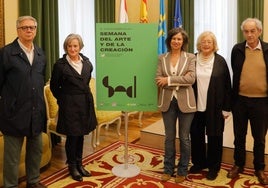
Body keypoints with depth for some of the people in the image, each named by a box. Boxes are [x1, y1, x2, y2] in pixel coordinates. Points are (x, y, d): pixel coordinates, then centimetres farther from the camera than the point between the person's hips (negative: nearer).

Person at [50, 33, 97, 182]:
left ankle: (79, 164, 28)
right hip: (70, 105, -4)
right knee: (72, 136, 3)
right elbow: (54, 86, 0)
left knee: (81, 135, 14)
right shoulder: (60, 64, -10)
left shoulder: (87, 62, 4)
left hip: (85, 103, 5)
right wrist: (63, 100, 5)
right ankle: (72, 166, 21)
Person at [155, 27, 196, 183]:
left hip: (185, 102, -2)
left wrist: (169, 80, -15)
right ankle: (168, 169, 25)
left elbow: (191, 78, -14)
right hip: (168, 101, 2)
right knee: (169, 137, 12)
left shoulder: (190, 57, 0)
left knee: (184, 137, 8)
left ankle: (182, 170, 22)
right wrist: (180, 81, -14)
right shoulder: (162, 58, 6)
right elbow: (158, 80, -4)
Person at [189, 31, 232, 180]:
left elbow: (227, 85, -2)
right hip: (196, 106, 2)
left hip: (214, 107, -2)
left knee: (214, 137, 8)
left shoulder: (220, 61, -3)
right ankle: (198, 163, 30)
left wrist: (227, 108, -4)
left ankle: (214, 167, 24)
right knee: (196, 136, 12)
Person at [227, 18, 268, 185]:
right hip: (240, 100, 1)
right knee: (239, 135, 15)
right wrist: (232, 98, 6)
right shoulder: (237, 49, -1)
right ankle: (238, 164, 32)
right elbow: (235, 74, 6)